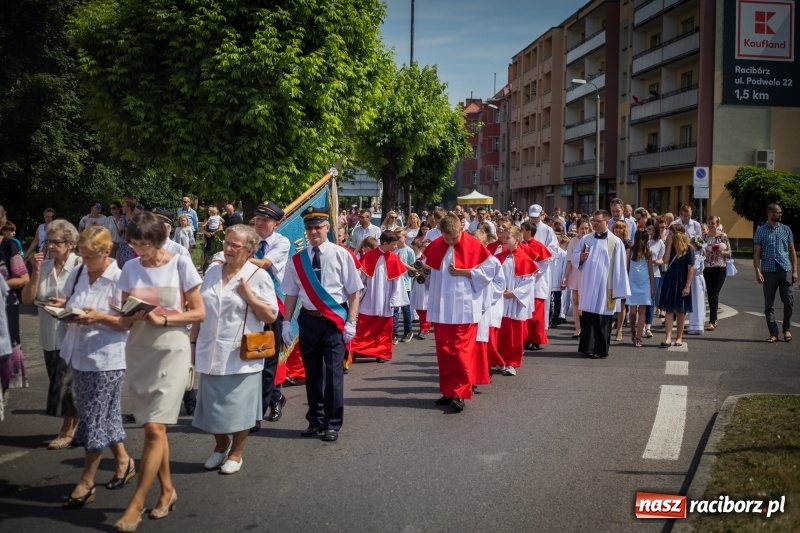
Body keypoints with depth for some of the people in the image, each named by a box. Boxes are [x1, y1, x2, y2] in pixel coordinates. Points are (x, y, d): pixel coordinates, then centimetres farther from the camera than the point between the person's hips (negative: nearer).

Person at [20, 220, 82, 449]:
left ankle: (67, 430, 15)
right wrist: (35, 273, -10)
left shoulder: (80, 267, -14)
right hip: (50, 337, 6)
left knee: (65, 384, -1)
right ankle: (74, 426, 32)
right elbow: (27, 299, -2)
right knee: (58, 385, 16)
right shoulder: (43, 266, 1)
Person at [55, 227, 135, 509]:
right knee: (104, 414, 17)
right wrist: (63, 304, -5)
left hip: (107, 358, -7)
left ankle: (86, 483, 12)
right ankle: (123, 461, 36)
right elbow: (70, 303, 17)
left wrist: (100, 317, -26)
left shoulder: (118, 279, -16)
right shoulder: (77, 273, 3)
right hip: (80, 354, 7)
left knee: (95, 418, 1)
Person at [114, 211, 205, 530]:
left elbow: (199, 313, -5)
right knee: (153, 428, 11)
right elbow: (125, 318, 7)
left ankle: (136, 504, 0)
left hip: (171, 352, -4)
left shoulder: (180, 264, -6)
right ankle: (167, 490, 26)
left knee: (154, 429, -8)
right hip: (138, 352, 4)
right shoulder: (130, 268, 4)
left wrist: (163, 319, -17)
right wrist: (132, 316, -16)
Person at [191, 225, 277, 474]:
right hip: (211, 353, 5)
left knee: (238, 405, 4)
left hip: (240, 355, -4)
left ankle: (236, 452, 23)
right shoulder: (212, 271, 9)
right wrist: (193, 342, 11)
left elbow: (271, 316, -8)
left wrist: (248, 295, -17)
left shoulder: (258, 276, -6)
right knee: (213, 403, 12)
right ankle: (221, 445, 34)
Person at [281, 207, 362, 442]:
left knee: (333, 372, -1)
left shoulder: (341, 255, -4)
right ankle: (315, 421, 25)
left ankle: (333, 424, 12)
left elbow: (354, 291, -3)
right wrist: (287, 322, 0)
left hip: (334, 320, -3)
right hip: (308, 319, 3)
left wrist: (351, 322, -9)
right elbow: (291, 293, 8)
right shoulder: (297, 259, 5)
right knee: (312, 372, 12)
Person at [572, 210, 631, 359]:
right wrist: (580, 257, -10)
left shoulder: (616, 242, -4)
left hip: (605, 287, -3)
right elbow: (574, 258, 14)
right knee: (587, 317, 6)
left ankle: (600, 350, 10)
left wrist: (618, 290, -8)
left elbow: (619, 268, -5)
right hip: (588, 286, 4)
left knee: (602, 319, 2)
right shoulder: (586, 239, 7)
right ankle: (588, 347, 15)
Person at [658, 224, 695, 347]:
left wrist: (687, 286, -13)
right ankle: (668, 337, -7)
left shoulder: (688, 249, -8)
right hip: (669, 281, 3)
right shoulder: (670, 247, 6)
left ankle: (679, 337, 18)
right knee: (669, 309, -3)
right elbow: (665, 260, -10)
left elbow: (691, 269, -9)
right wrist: (669, 245, -12)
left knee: (681, 311, 8)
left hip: (682, 282, -3)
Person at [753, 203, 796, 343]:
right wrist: (758, 272, -8)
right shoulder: (761, 231, 3)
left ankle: (787, 329, 18)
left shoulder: (786, 229, 10)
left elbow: (792, 251, 11)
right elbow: (756, 254, 1)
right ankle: (773, 333, 9)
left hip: (785, 269, 1)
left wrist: (795, 270, 5)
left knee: (788, 301, -1)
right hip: (768, 271, -1)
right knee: (769, 304, 2)